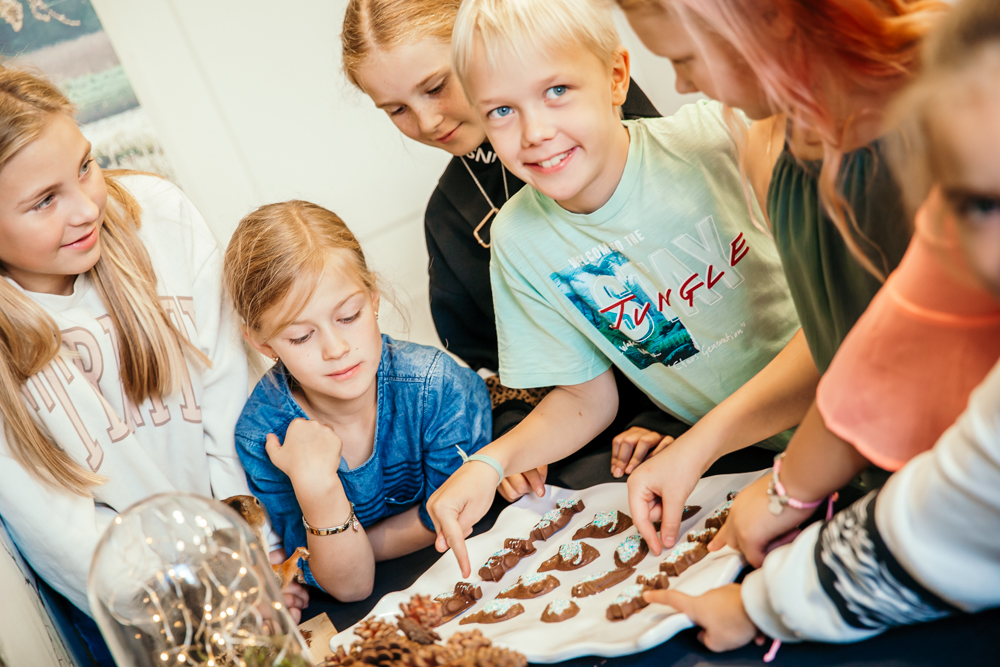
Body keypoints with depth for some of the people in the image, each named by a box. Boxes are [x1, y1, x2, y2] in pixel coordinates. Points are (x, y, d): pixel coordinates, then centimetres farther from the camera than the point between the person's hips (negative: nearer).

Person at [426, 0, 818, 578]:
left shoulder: (716, 141, -18)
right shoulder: (519, 241, -5)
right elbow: (585, 401, 8)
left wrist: (700, 442, -28)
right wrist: (492, 461, -11)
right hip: (721, 464, 7)